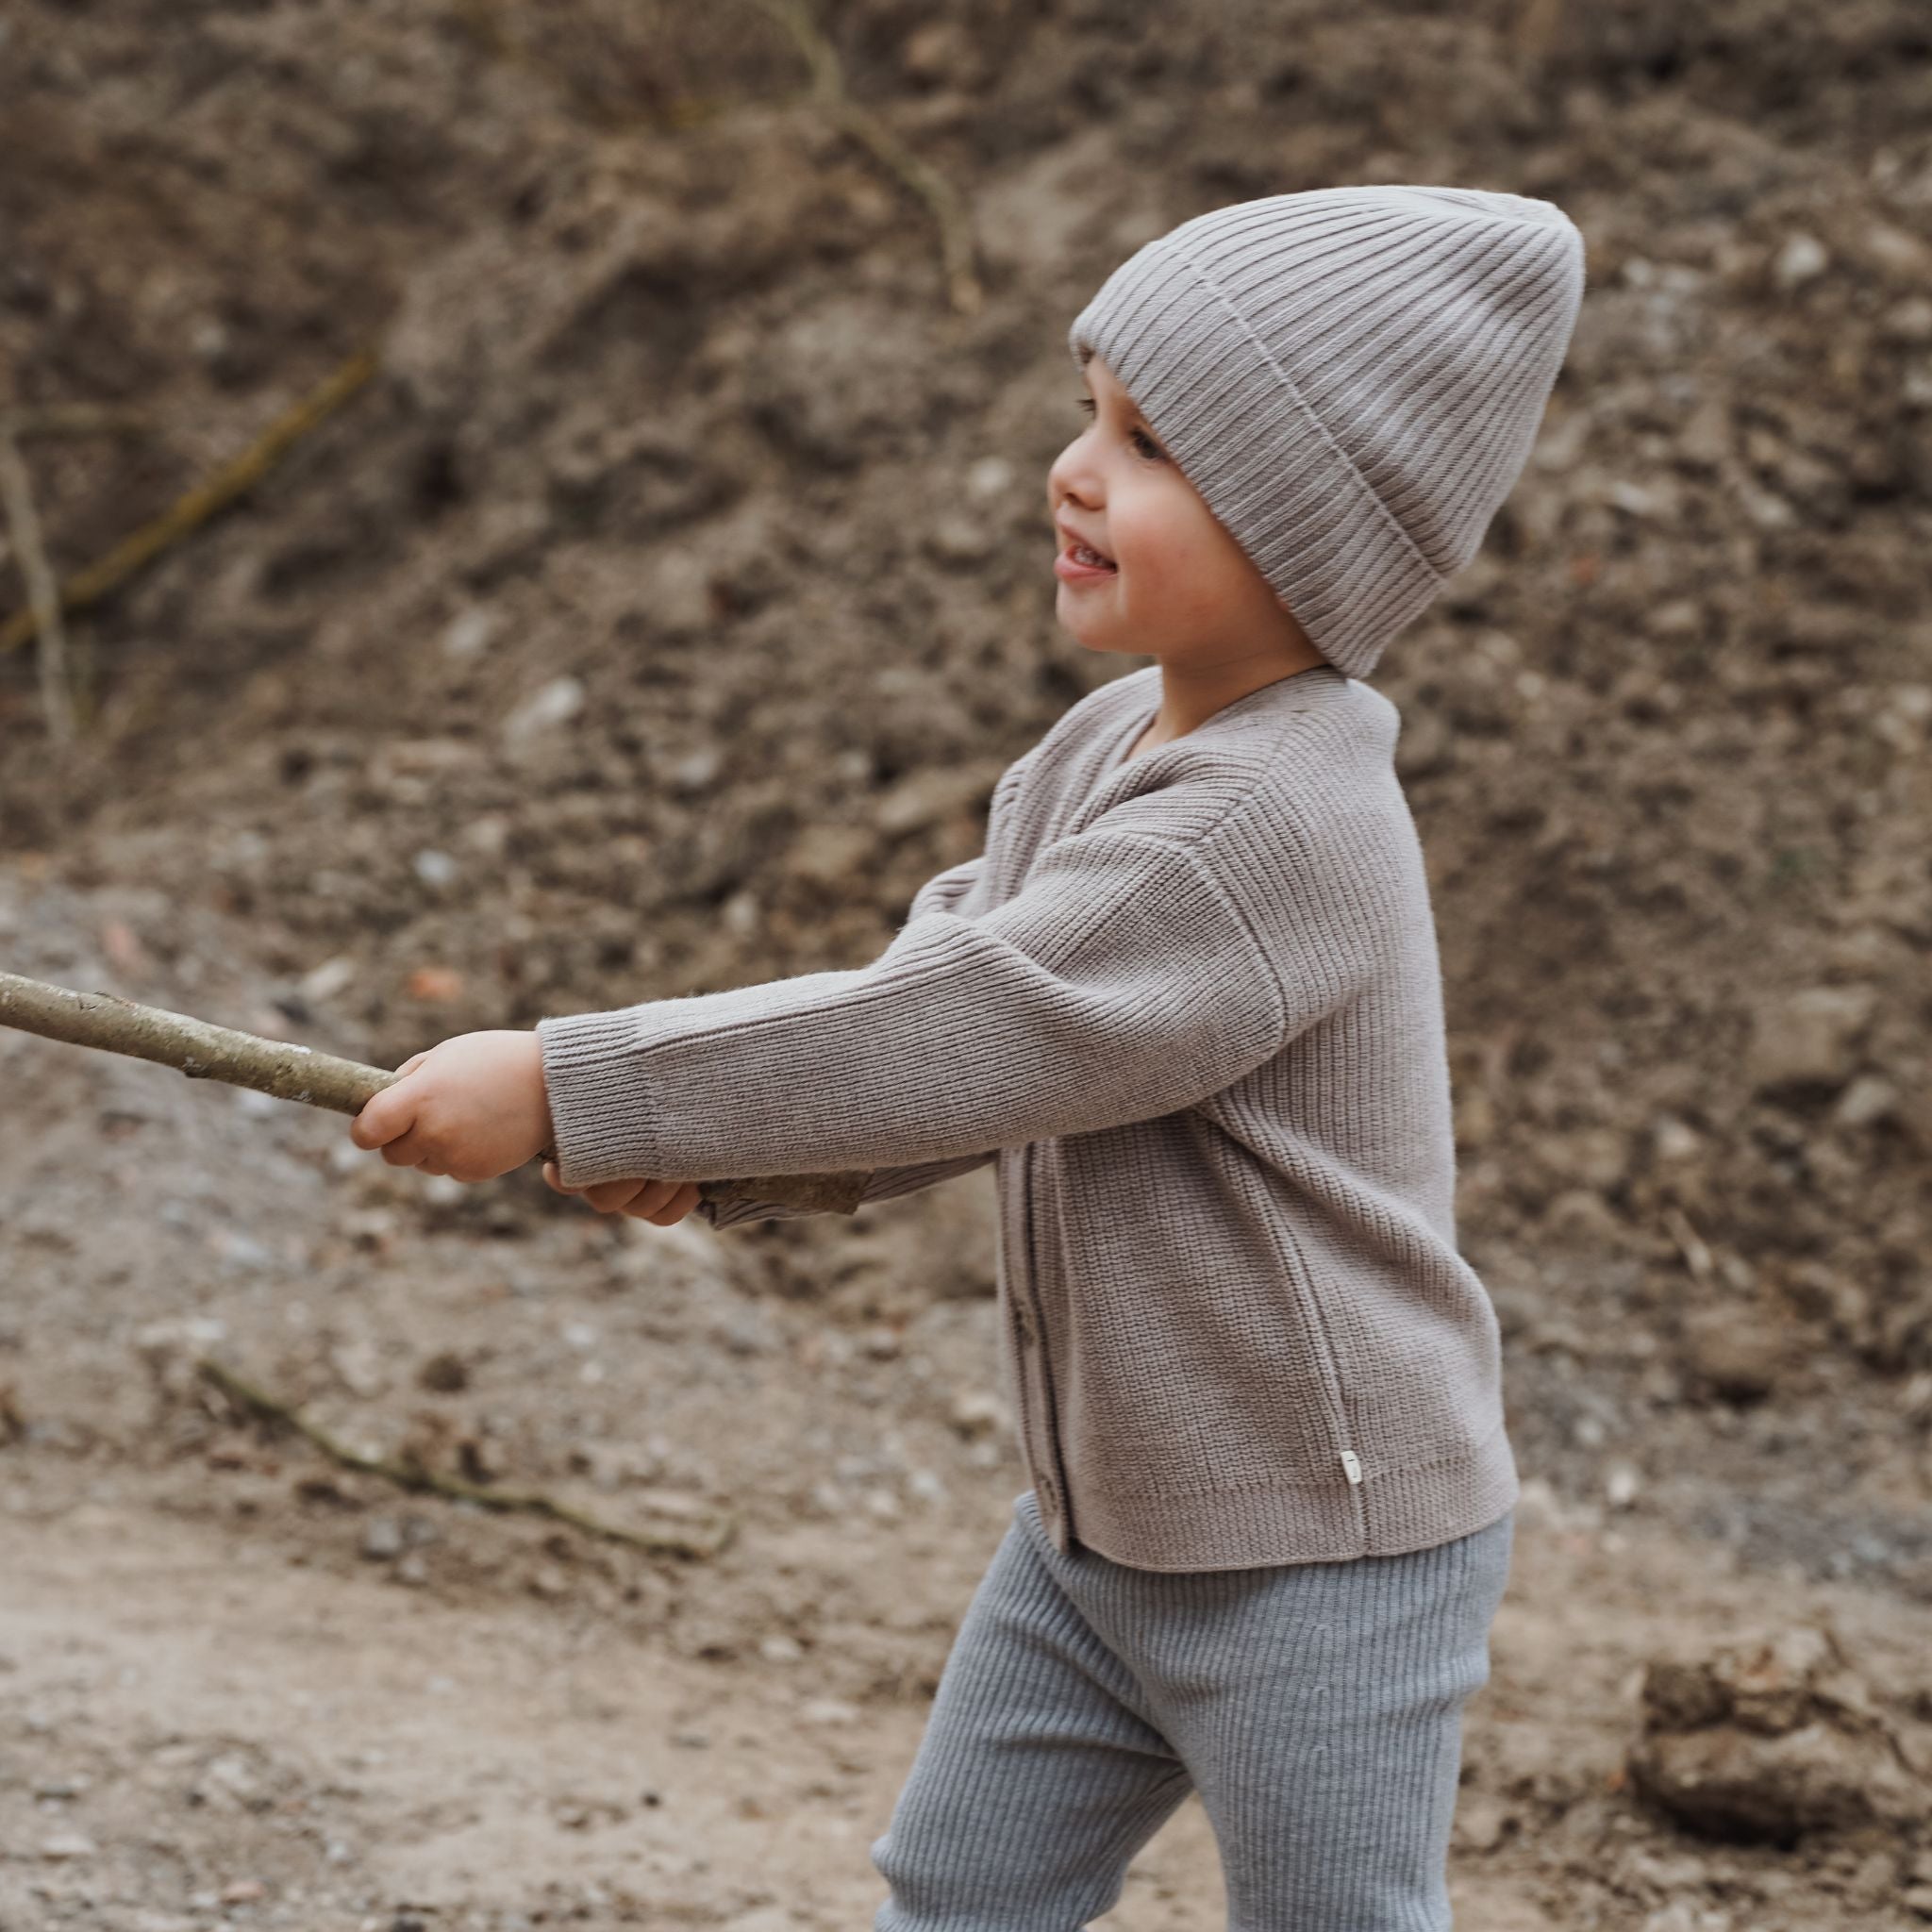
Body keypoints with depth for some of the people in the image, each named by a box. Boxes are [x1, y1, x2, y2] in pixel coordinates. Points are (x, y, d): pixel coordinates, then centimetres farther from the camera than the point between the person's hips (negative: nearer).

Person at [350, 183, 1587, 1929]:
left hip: (1324, 1554, -9)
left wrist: (567, 1089, -26)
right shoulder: (1100, 752, 4)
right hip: (1097, 1523, 9)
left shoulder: (1280, 824, -28)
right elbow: (938, 990, 7)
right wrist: (699, 1144, -12)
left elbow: (958, 1038, -30)